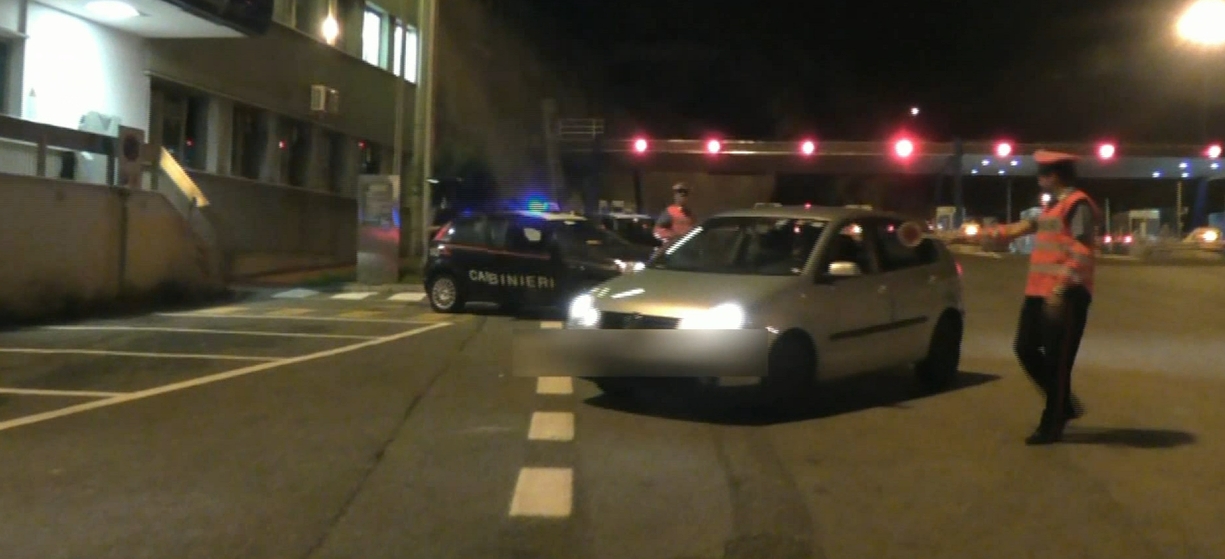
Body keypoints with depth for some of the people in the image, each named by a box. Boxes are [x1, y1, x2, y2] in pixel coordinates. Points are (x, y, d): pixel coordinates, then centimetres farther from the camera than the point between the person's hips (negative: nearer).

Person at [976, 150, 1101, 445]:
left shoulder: (1078, 205, -12)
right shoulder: (1053, 206, 17)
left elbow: (1081, 255, -19)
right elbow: (1023, 227, 32)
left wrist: (1060, 289, -25)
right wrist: (989, 233, 35)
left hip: (1065, 297, -9)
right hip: (1039, 292, 10)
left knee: (1057, 361, -4)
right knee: (1026, 349, 10)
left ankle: (1051, 426, 5)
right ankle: (1065, 405, 23)